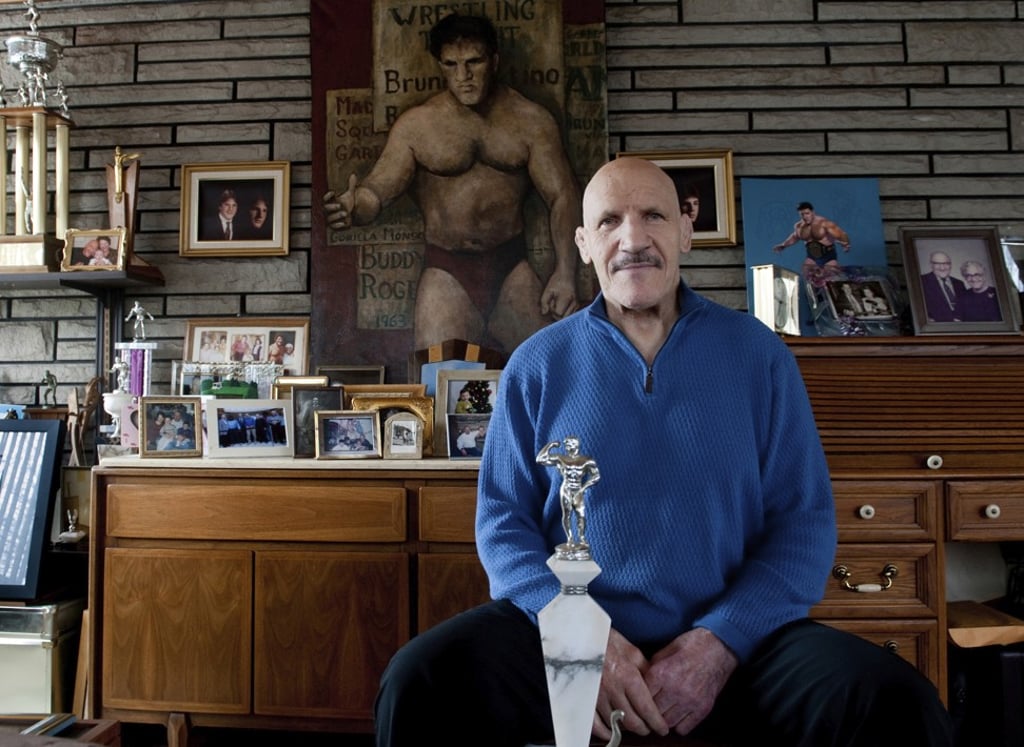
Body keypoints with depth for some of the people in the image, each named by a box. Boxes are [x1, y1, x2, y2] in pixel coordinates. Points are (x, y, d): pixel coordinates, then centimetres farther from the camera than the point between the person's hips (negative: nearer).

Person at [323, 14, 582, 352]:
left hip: (511, 265, 2)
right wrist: (354, 208, -32)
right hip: (446, 271, -1)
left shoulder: (531, 120, 3)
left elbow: (562, 196, 0)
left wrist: (565, 274, -12)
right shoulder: (416, 124, 0)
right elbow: (377, 191, -7)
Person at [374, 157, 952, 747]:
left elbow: (804, 518, 2)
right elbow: (503, 520, 2)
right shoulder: (537, 364, 4)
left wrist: (721, 641, -13)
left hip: (738, 638, 1)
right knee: (419, 683, -25)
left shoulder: (759, 354, 4)